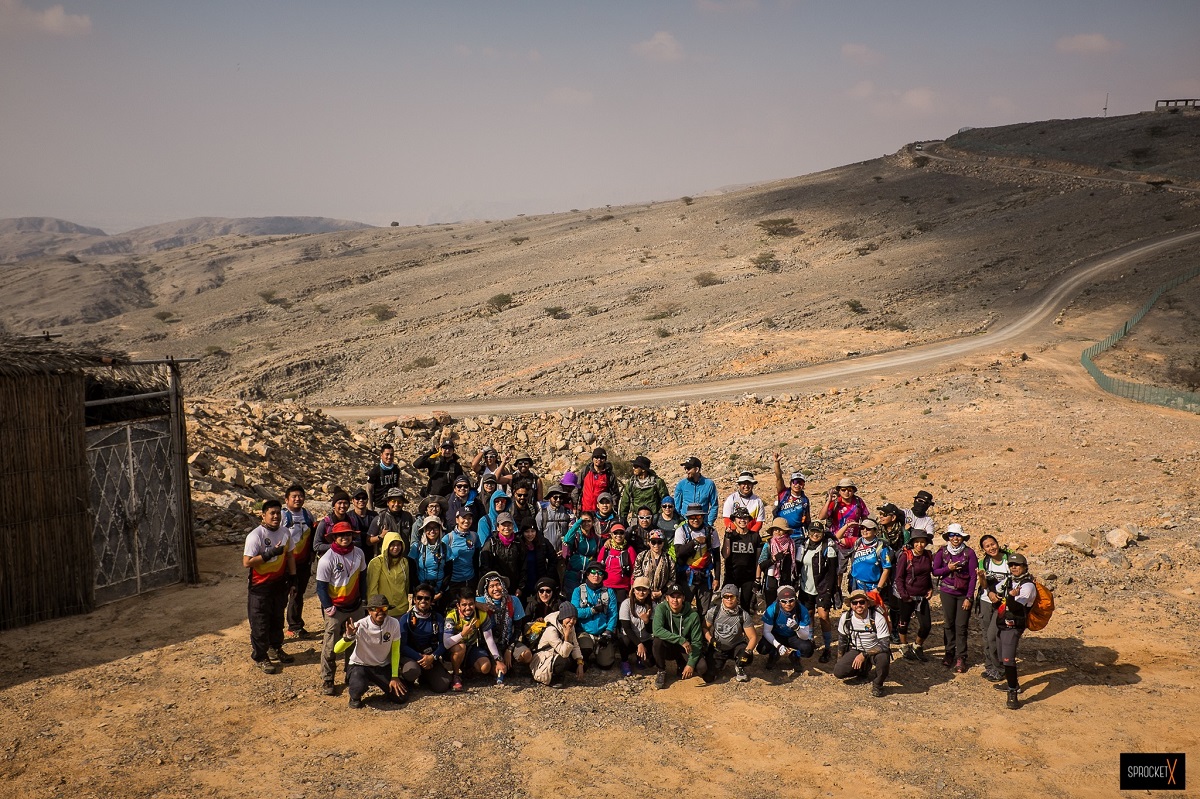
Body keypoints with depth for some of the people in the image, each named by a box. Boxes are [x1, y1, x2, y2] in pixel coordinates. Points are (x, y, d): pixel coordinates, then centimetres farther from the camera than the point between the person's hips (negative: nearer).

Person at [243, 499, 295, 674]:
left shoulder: (285, 532, 1)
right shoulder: (255, 535, -19)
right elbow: (246, 562, -23)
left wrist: (292, 576, 9)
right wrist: (270, 553, -30)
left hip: (279, 584, 6)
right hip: (260, 586, -6)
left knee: (278, 618, 19)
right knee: (260, 623, 3)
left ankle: (275, 649, 37)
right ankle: (260, 658, 15)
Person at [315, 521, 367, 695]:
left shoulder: (358, 553, -2)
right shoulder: (327, 560, -17)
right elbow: (321, 586, -12)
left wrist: (363, 598, 7)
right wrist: (328, 607, -16)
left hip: (355, 606, 5)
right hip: (335, 609, -5)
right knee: (330, 647, 0)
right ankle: (327, 681, 12)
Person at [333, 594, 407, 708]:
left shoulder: (394, 623, -15)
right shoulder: (361, 626, -24)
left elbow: (395, 651, -3)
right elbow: (336, 650, -28)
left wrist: (395, 677, -6)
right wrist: (348, 636, -47)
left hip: (383, 666, 4)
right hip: (360, 665, -3)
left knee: (400, 696, -9)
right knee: (359, 687, -36)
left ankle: (379, 684, 24)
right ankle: (355, 696, 4)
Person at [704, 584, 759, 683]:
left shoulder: (744, 616, -16)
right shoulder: (714, 611, -13)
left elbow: (753, 637, -16)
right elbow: (705, 627, 1)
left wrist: (747, 651, -32)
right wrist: (711, 640, -16)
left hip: (736, 646, -1)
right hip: (717, 648, 1)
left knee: (747, 658, -34)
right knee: (709, 677, -11)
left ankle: (739, 668, 6)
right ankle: (721, 663, 25)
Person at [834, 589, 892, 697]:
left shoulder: (878, 618, -22)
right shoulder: (846, 617, -11)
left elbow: (885, 644, -25)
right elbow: (842, 640, 5)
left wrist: (864, 655, -29)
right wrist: (840, 660, 8)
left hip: (875, 651, -3)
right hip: (855, 651, 3)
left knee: (883, 658, -38)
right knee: (838, 671, -18)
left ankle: (878, 684, -7)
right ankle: (864, 669, 14)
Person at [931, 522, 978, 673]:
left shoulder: (969, 553, -7)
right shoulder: (942, 552, 0)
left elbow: (973, 576, -5)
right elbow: (935, 571, 5)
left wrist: (969, 597, -7)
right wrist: (948, 568, -14)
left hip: (964, 594, -2)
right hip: (947, 592, 2)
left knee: (961, 626, -2)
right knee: (948, 624, 5)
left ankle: (961, 657, 5)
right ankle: (949, 653, 18)